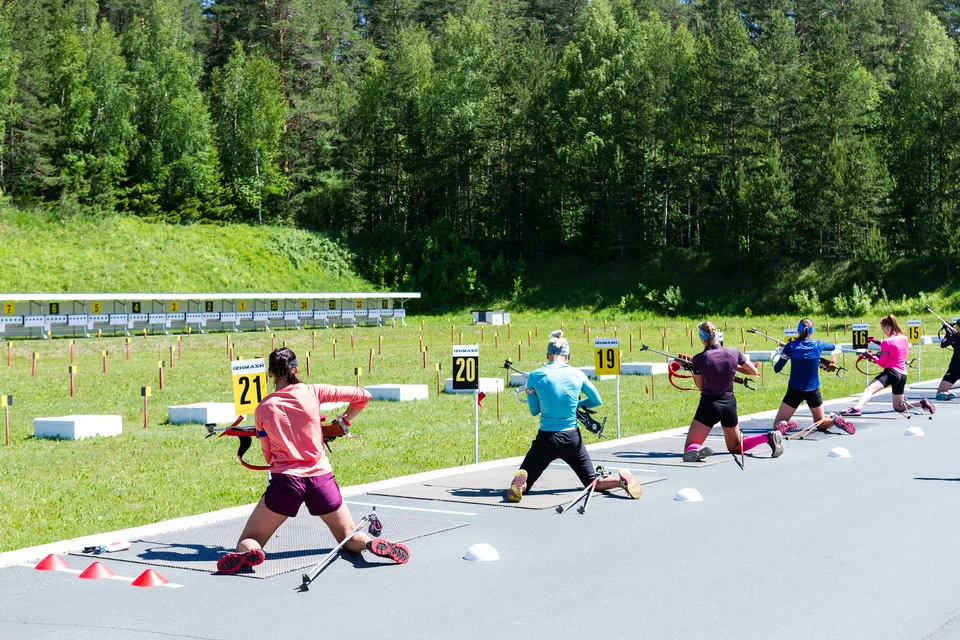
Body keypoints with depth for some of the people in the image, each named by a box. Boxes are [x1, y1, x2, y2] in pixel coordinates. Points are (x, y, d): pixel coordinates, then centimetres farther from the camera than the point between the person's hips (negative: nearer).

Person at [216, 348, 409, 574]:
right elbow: (363, 396, 5)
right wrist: (343, 422, 17)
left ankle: (249, 554, -28)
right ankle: (373, 544, -18)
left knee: (247, 542, 9)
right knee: (350, 538, 17)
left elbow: (268, 456, 11)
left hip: (285, 480, -1)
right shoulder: (313, 392, 1)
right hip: (321, 477, 1)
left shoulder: (262, 409, 2)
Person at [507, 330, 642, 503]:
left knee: (521, 485, 6)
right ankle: (622, 480, -14)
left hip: (546, 439, -2)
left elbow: (533, 411, 1)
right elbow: (597, 401, 11)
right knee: (593, 483, 17)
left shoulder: (535, 376, -8)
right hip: (572, 439, 2)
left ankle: (520, 481, -30)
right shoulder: (577, 374, -1)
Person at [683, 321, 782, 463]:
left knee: (689, 449, -1)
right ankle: (769, 437, 0)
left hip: (709, 404, -5)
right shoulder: (733, 353, -2)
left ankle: (698, 451, -38)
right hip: (729, 403, 5)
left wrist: (694, 374, 15)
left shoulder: (698, 359, -13)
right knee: (735, 447, 24)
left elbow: (701, 387, -2)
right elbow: (754, 371, 10)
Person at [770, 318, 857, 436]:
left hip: (794, 391, -2)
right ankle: (834, 419, -13)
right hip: (813, 391, 2)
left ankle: (786, 426, -29)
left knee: (778, 424, 6)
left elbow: (777, 369, -5)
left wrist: (782, 354, 13)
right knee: (821, 424, 20)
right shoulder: (818, 345, -3)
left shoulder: (790, 346, -11)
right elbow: (833, 347, 21)